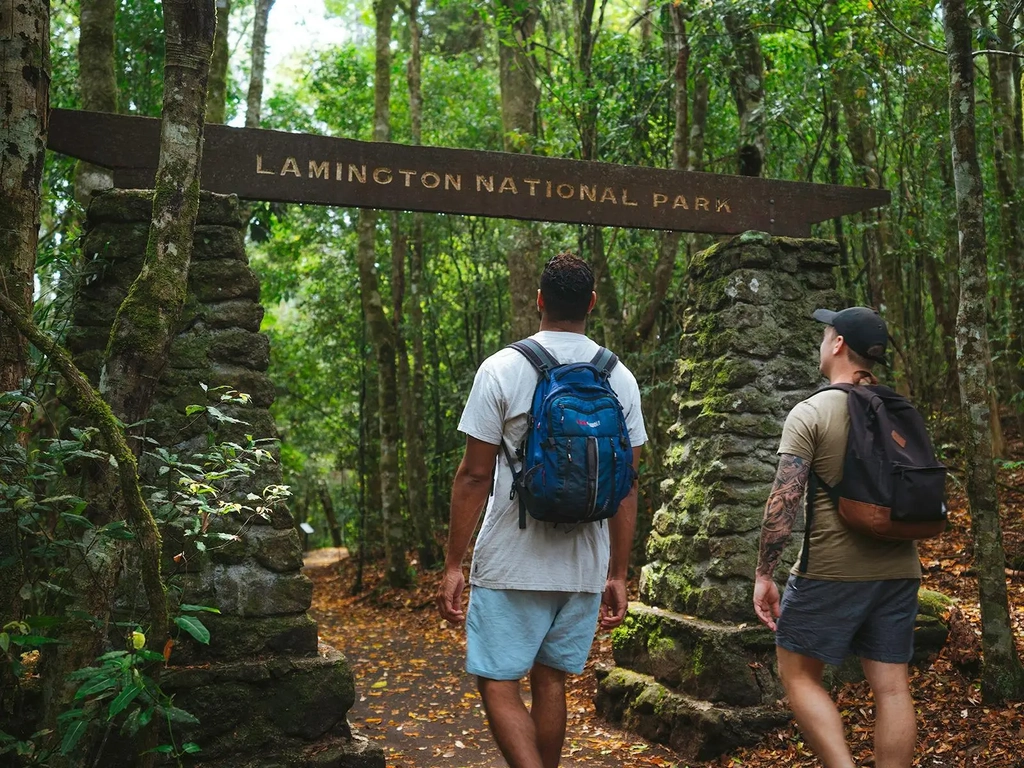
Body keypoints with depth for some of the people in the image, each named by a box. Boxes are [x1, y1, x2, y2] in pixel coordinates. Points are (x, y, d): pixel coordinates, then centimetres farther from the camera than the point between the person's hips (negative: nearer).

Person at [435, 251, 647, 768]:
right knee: (550, 681, 18)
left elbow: (474, 476, -9)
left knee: (497, 684, 4)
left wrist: (453, 564, -2)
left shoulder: (503, 368, -9)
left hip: (513, 565, -4)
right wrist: (617, 574, 12)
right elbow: (626, 486, 5)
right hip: (586, 567, 5)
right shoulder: (621, 378, 3)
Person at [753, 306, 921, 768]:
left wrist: (764, 574, -9)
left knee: (798, 674, 6)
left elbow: (784, 499, -14)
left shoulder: (812, 412, -8)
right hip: (899, 569, 6)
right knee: (891, 686, 9)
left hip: (832, 570, -6)